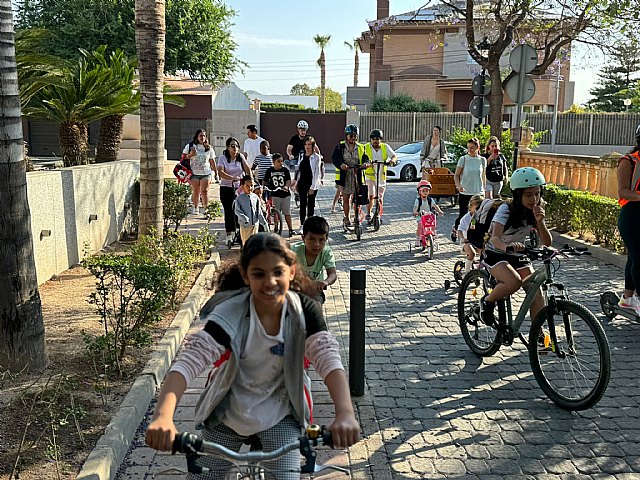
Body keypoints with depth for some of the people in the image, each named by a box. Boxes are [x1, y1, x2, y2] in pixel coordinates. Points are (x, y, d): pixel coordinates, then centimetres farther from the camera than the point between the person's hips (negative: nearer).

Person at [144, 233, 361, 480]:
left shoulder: (304, 311, -18)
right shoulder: (229, 314, -25)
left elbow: (329, 358, -29)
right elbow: (188, 361, -33)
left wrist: (345, 413, -46)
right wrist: (163, 416, -51)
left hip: (279, 415, 0)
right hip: (228, 415, 0)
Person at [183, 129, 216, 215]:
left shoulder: (209, 147, 9)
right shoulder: (190, 146, 4)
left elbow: (212, 161, 13)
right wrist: (190, 155, -13)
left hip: (206, 173, 1)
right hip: (194, 173, 0)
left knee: (204, 191, -7)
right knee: (196, 192, 5)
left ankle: (205, 208, -6)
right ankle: (195, 208, 18)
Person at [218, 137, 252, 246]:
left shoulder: (240, 157, 6)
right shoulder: (223, 158, -4)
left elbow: (248, 169, 0)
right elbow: (220, 172, -16)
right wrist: (232, 178, -31)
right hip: (226, 188, -2)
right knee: (229, 211, -3)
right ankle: (229, 234, 2)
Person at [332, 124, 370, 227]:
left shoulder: (360, 148, 8)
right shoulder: (340, 147, 0)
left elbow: (365, 157, -1)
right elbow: (334, 158, -12)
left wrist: (366, 163, -27)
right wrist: (341, 165, -33)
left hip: (357, 176, 1)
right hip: (344, 176, -1)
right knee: (345, 199, 7)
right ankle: (346, 219, 20)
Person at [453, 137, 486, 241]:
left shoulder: (482, 160, 4)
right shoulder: (463, 159, -2)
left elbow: (484, 177, 13)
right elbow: (456, 175, -1)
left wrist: (484, 191, 13)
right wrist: (459, 186, -19)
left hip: (478, 193, 2)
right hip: (464, 193, -2)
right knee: (463, 214, 0)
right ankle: (455, 229, 28)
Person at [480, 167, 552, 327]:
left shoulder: (536, 210, -6)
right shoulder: (506, 210, -23)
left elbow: (547, 242, -11)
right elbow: (495, 238, -38)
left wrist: (540, 221, -28)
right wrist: (508, 246, -61)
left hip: (518, 255, 5)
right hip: (496, 254, -5)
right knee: (514, 282, -31)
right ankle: (487, 301, -4)